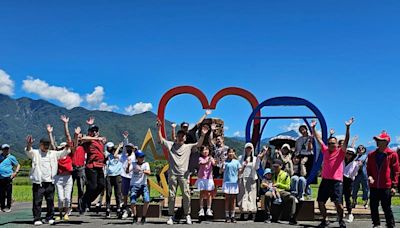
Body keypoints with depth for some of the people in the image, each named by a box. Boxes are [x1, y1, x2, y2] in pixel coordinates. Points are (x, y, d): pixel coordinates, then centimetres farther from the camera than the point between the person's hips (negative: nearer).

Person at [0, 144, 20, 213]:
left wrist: (16, 172, -4)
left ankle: (8, 207, 7)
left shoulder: (11, 157, 3)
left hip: (8, 178, -3)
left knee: (9, 193, -1)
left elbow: (18, 165, 10)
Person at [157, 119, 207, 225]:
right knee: (171, 195, 3)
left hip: (184, 174, 0)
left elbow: (198, 144, 0)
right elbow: (160, 140, 7)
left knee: (186, 195, -2)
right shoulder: (170, 145, 11)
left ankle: (187, 215, 10)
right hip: (172, 173, 0)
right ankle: (171, 216, 10)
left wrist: (203, 135, -15)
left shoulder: (188, 147, 10)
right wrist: (159, 128, -3)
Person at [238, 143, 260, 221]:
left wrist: (258, 159, -10)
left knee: (251, 195, -4)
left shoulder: (254, 158, 11)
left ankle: (251, 213, -2)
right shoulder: (241, 157, 10)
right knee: (242, 195, -4)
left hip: (251, 178, 1)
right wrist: (244, 164, -11)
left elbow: (256, 168, -2)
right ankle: (242, 213, -3)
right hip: (243, 178, -1)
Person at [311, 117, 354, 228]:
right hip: (325, 180, 4)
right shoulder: (325, 151, 11)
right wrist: (313, 128, 13)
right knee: (320, 202, 6)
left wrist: (347, 127, -20)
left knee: (338, 202, -6)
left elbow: (346, 140, -10)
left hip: (337, 181, -4)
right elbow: (318, 139, 15)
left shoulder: (340, 152, 1)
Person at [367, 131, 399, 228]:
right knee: (373, 207, 9)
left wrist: (394, 186, -6)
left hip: (386, 187, -4)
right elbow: (368, 168, 16)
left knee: (386, 207, 2)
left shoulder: (392, 154, -4)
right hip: (374, 186, 4)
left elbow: (395, 171, -3)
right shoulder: (371, 155, 6)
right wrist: (370, 176, -5)